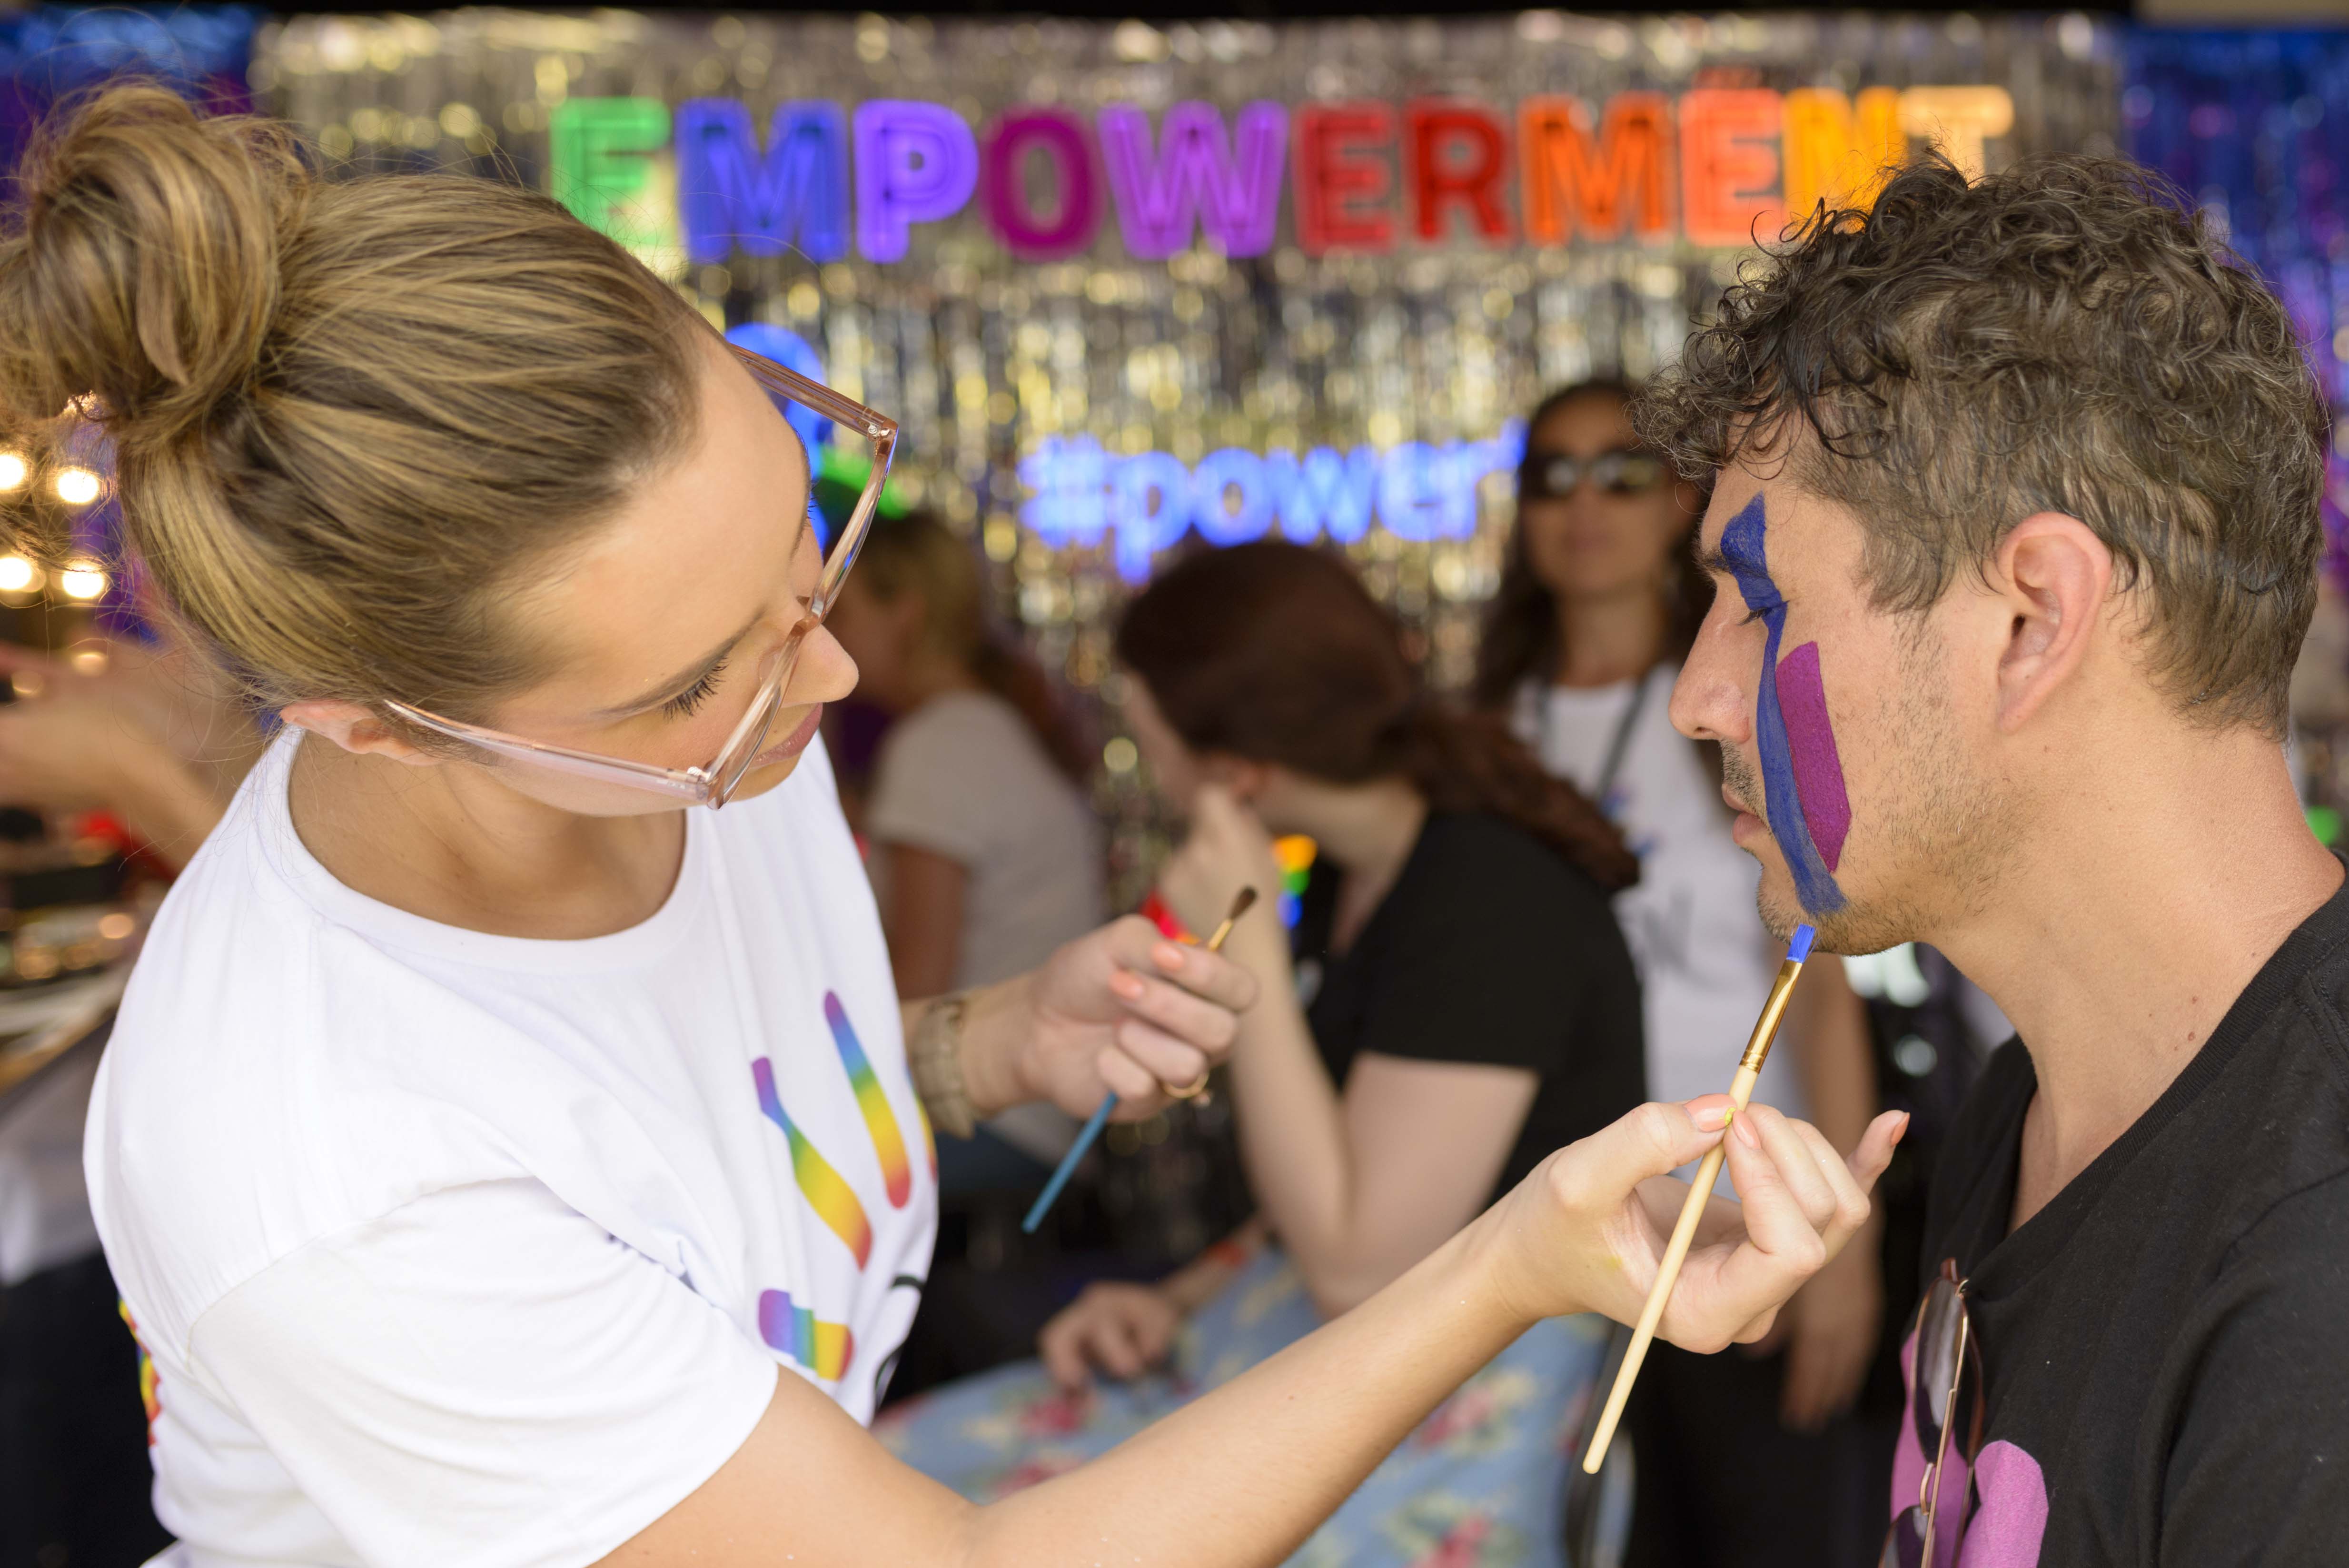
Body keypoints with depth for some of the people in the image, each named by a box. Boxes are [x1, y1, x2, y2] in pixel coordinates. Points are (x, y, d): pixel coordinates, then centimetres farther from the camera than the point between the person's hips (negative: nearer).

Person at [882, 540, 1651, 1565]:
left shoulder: (1495, 902, -20)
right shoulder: (1350, 876, 8)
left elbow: (1358, 1267, -23)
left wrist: (1246, 949, -22)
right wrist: (1175, 1303, 4)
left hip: (1425, 1447, -9)